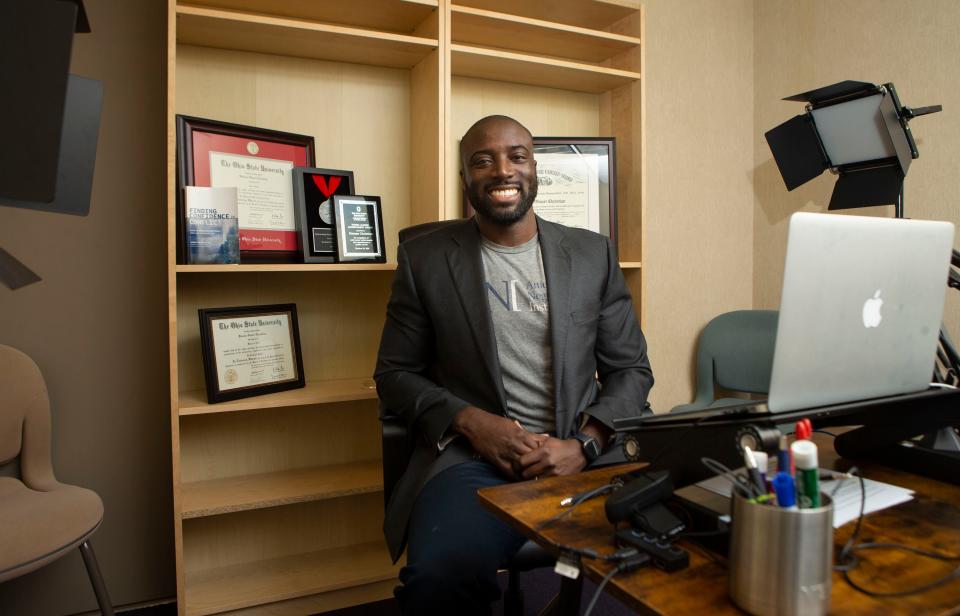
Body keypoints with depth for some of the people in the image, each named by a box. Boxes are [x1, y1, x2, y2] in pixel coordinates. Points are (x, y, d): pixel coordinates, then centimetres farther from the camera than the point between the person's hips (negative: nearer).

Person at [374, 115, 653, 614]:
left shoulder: (593, 254, 11)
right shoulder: (425, 259, 7)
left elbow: (631, 369, 11)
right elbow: (395, 373, 9)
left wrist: (584, 443, -7)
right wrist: (469, 421, -9)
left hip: (582, 455, 2)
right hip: (472, 456, -2)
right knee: (439, 576, -31)